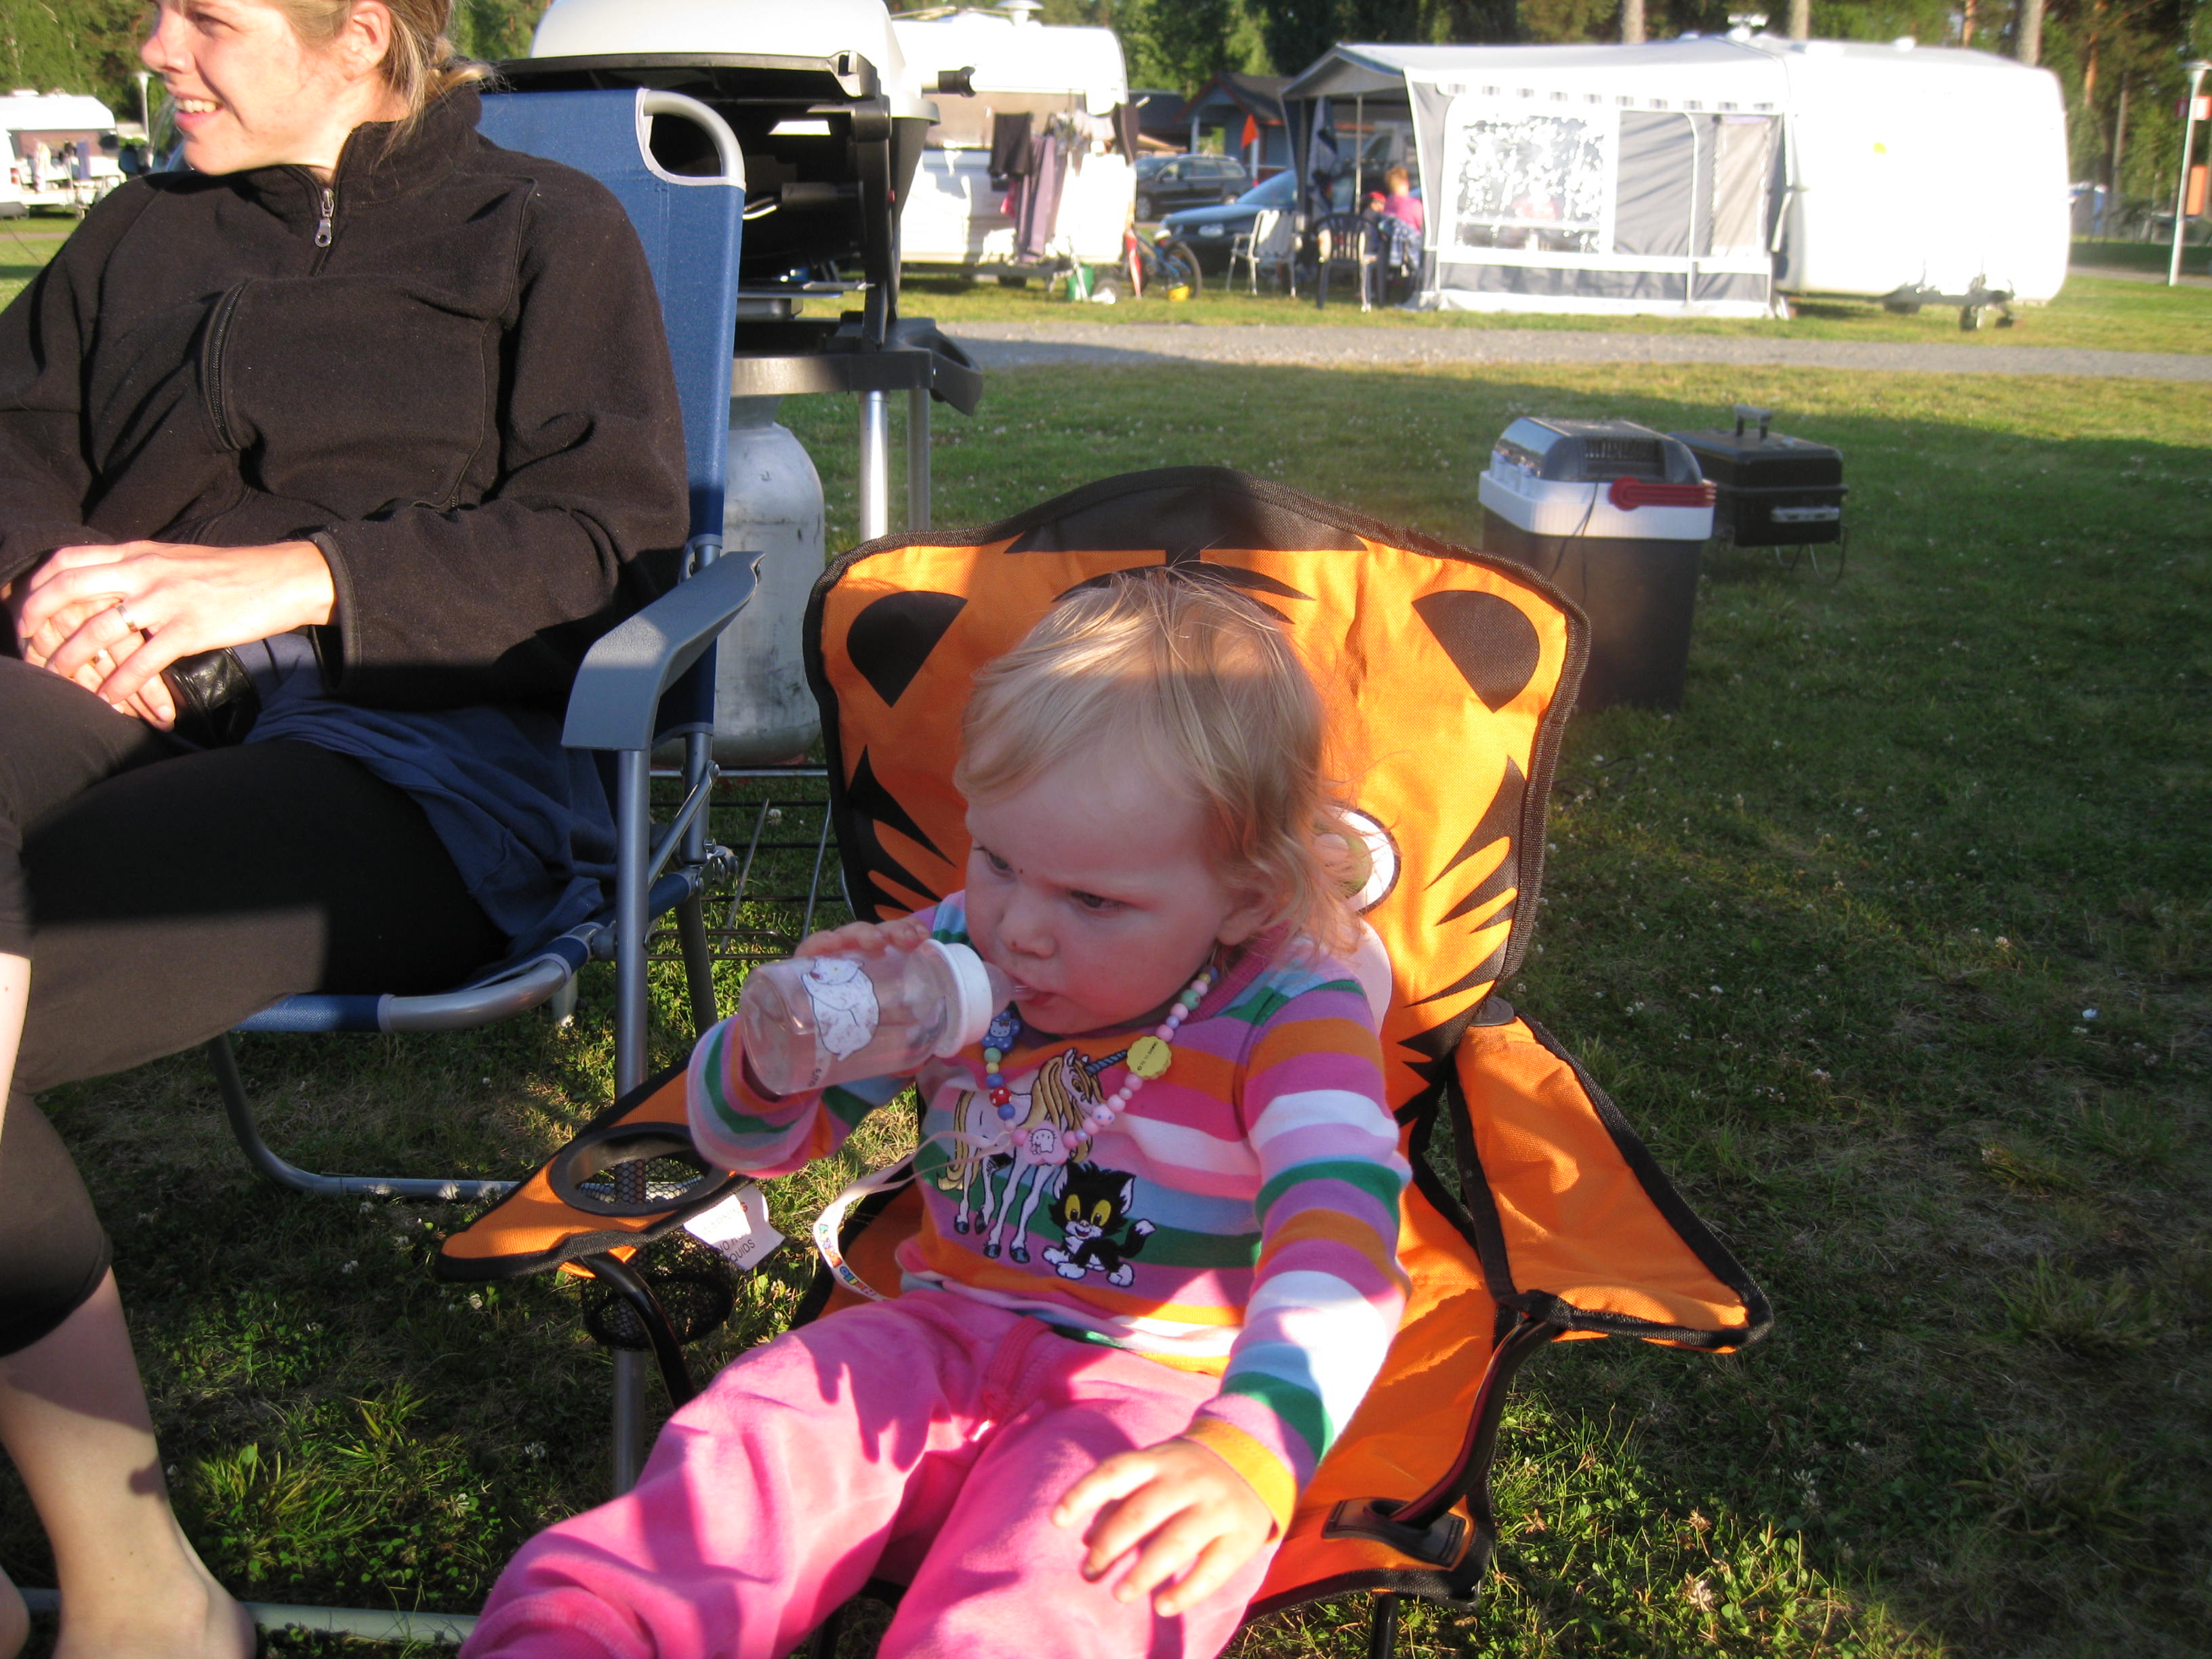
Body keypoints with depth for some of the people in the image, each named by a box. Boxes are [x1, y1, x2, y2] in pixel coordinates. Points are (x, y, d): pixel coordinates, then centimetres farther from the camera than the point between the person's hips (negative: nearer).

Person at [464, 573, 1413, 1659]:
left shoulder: (1291, 1020, -12)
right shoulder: (959, 959, 2)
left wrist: (1246, 1458, -49)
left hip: (1163, 1394, -5)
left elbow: (1339, 1245, -29)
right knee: (760, 1431, -24)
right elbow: (749, 1141, 10)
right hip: (947, 1336, 5)